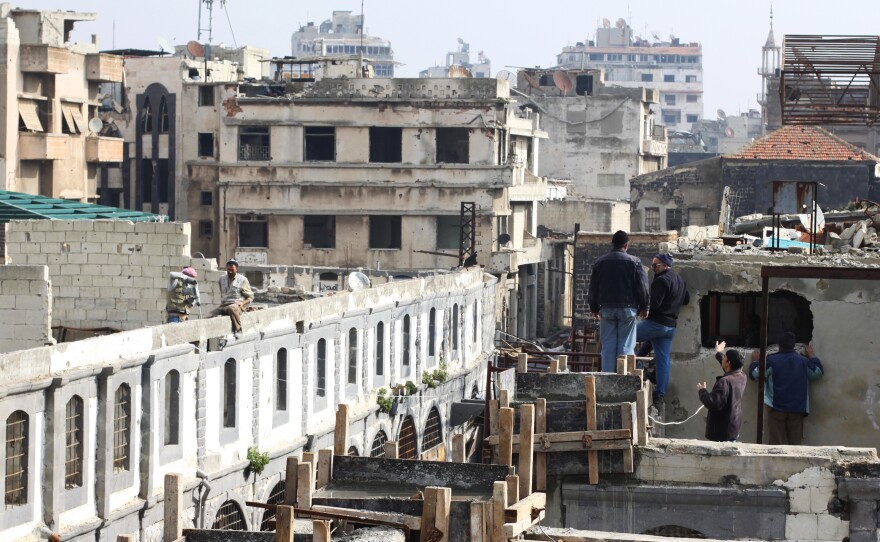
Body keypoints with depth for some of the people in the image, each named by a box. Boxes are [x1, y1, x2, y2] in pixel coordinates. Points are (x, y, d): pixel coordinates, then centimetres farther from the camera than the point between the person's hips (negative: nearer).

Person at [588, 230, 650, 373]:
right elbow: (642, 287, -2)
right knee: (626, 346, 0)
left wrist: (594, 308, 19)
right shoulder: (634, 262, -3)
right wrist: (644, 307, 8)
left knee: (608, 346, 5)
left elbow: (593, 288, 10)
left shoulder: (600, 262, 6)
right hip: (627, 308, -2)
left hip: (606, 308, 2)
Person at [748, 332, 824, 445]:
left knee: (776, 443, 0)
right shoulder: (803, 361, 3)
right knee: (794, 443, 6)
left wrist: (755, 361, 16)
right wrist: (812, 356, 30)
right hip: (797, 409, 2)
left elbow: (754, 374, -3)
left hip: (777, 408, -2)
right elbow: (818, 373, 18)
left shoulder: (771, 360, -7)